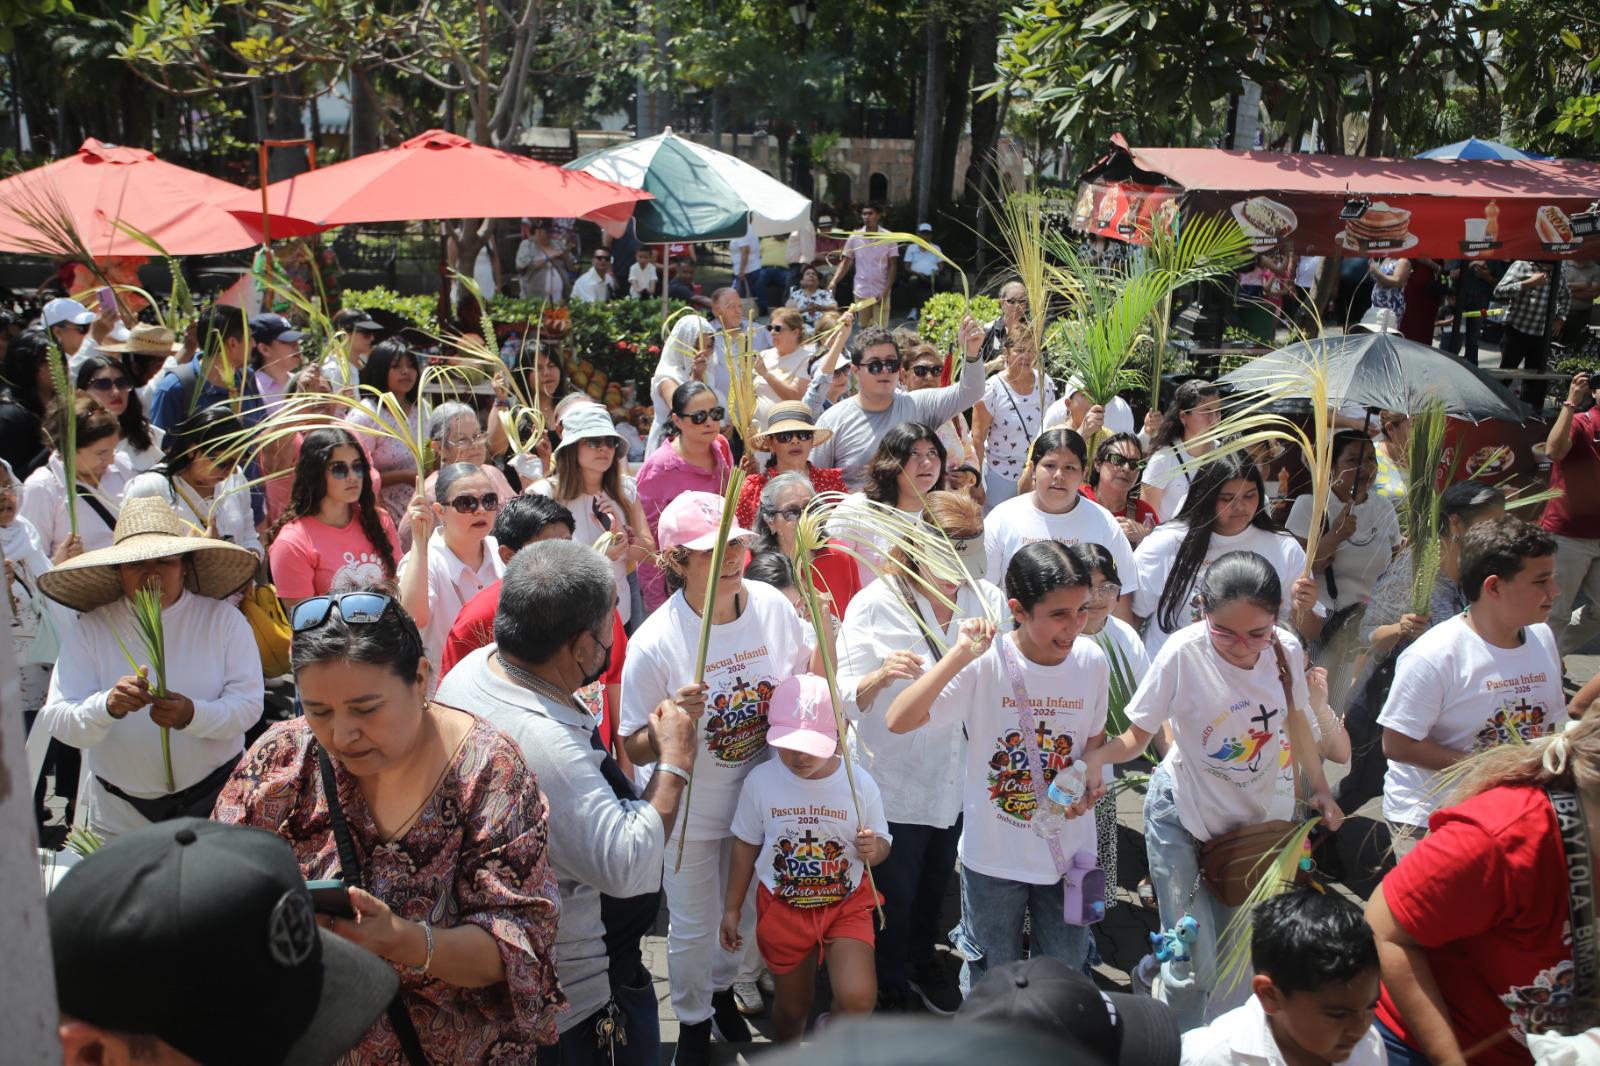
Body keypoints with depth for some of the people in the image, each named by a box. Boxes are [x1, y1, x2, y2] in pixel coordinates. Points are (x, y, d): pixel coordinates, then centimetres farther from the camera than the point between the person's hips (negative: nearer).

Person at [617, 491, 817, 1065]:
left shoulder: (773, 605, -15)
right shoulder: (655, 643, -27)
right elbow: (634, 750, -18)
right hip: (692, 810, -4)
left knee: (753, 910, 25)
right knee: (693, 929, 16)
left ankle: (725, 987, 56)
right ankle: (694, 1019, 46)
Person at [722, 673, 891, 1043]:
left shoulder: (860, 784, -14)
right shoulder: (760, 781, -13)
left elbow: (883, 843, 0)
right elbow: (745, 845, 1)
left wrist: (874, 849, -25)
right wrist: (732, 908, 6)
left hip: (846, 905, -1)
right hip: (782, 907, 1)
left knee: (858, 997, -19)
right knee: (792, 1007, 14)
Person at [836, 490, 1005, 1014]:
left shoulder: (988, 599, -9)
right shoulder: (875, 604, -17)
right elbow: (843, 699, -21)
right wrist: (881, 676, -39)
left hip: (960, 778, 4)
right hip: (896, 782, -3)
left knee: (936, 885, 26)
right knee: (895, 896, 13)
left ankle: (923, 961, 55)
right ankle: (891, 989, 41)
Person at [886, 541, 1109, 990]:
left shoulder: (1092, 660, -10)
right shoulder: (985, 662, -22)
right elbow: (898, 720, -32)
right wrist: (960, 655, -38)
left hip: (1069, 848, 3)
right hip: (995, 852, -3)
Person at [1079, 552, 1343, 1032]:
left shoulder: (1287, 650, -15)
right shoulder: (1184, 653, -27)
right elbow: (1137, 735, -17)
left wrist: (1319, 790, 14)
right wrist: (1096, 757, -37)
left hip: (1257, 816, 4)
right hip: (1182, 816, -4)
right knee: (1195, 966, -5)